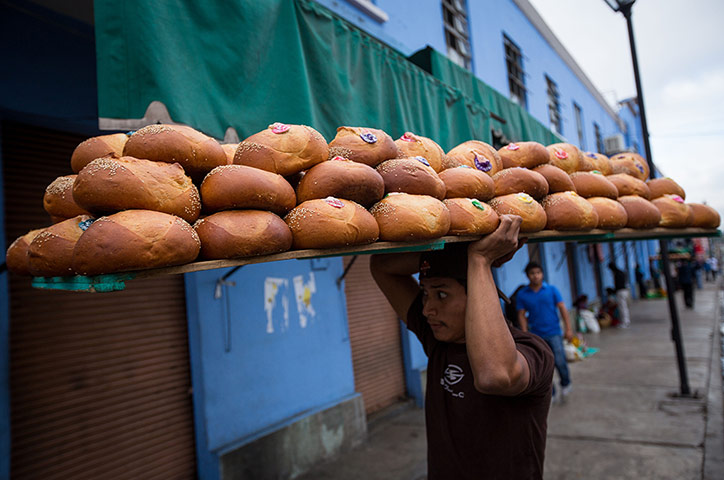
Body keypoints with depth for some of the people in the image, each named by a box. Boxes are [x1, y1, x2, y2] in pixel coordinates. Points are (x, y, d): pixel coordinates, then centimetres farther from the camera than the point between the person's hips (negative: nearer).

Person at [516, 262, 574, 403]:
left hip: (554, 333, -1)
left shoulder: (552, 290, -2)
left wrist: (568, 328, -5)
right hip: (536, 336, 1)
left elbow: (562, 308, -1)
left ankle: (565, 384, 19)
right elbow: (521, 315, 1)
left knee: (559, 361, -10)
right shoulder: (522, 294, -1)